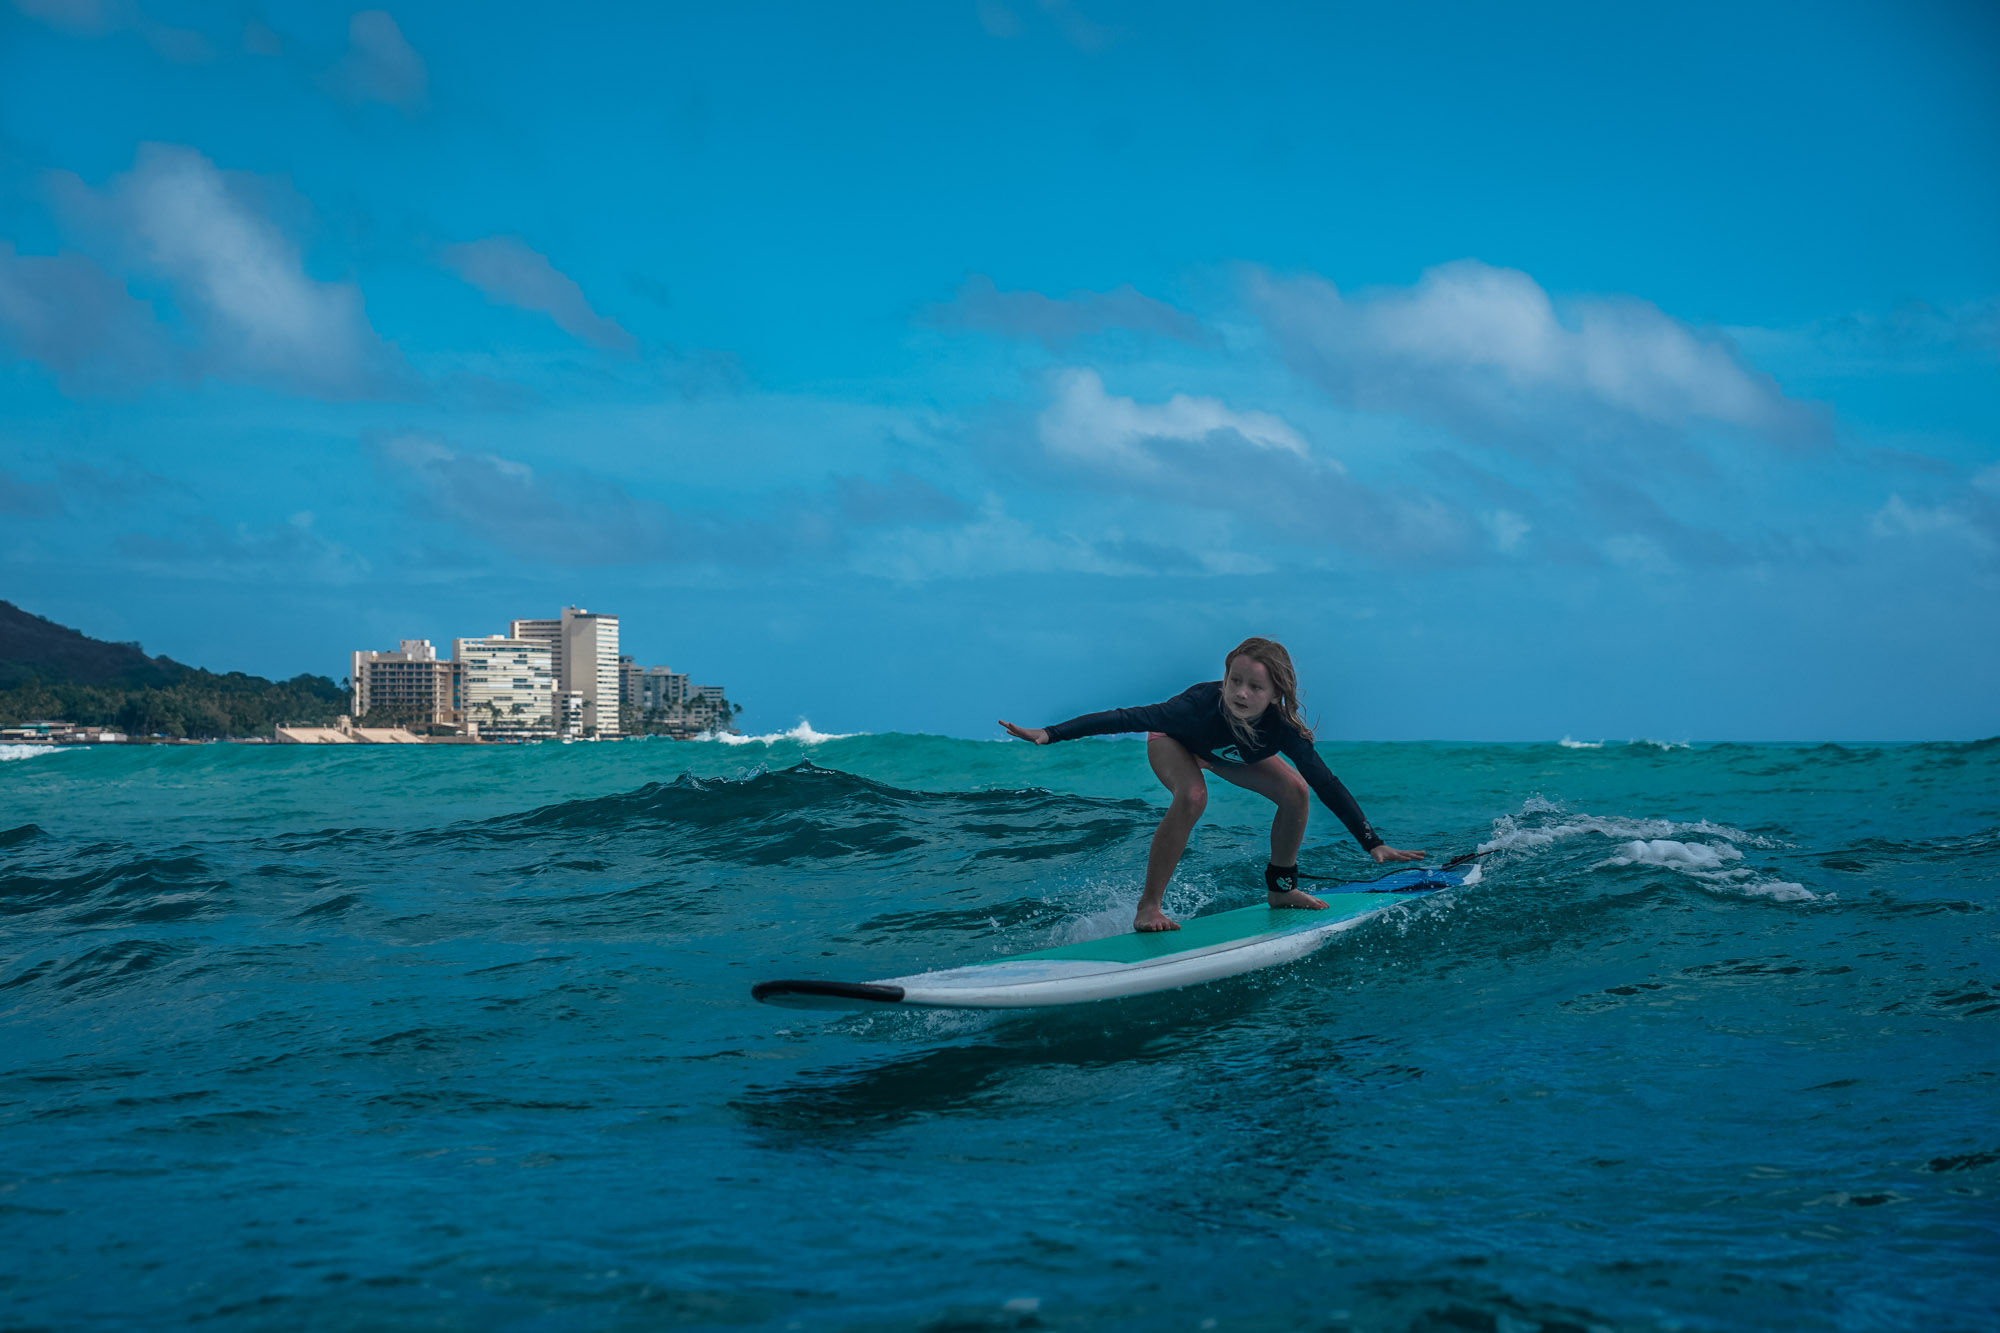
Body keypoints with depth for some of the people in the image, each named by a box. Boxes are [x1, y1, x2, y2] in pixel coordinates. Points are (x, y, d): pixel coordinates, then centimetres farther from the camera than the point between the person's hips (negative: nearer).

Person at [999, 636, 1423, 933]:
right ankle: (1148, 908, -25)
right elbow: (1126, 718, -47)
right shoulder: (1201, 706, -46)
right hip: (1173, 740, -4)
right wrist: (1049, 734, -54)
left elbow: (1327, 785, -32)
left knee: (1295, 791, -12)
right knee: (1192, 797, -34)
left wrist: (1373, 844, -35)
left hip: (1227, 753, 4)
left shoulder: (1281, 728, -36)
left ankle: (1281, 888, 10)